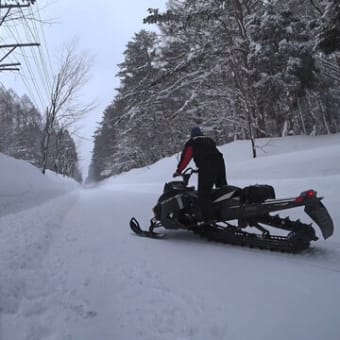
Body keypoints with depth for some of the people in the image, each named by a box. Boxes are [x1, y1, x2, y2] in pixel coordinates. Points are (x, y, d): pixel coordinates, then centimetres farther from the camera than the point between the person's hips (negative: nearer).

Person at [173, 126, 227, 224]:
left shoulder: (191, 143, 12)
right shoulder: (210, 141, 30)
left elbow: (185, 157, 9)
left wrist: (178, 170, 19)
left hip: (206, 167, -6)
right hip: (220, 163, 7)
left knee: (203, 193, -7)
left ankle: (208, 219, -16)